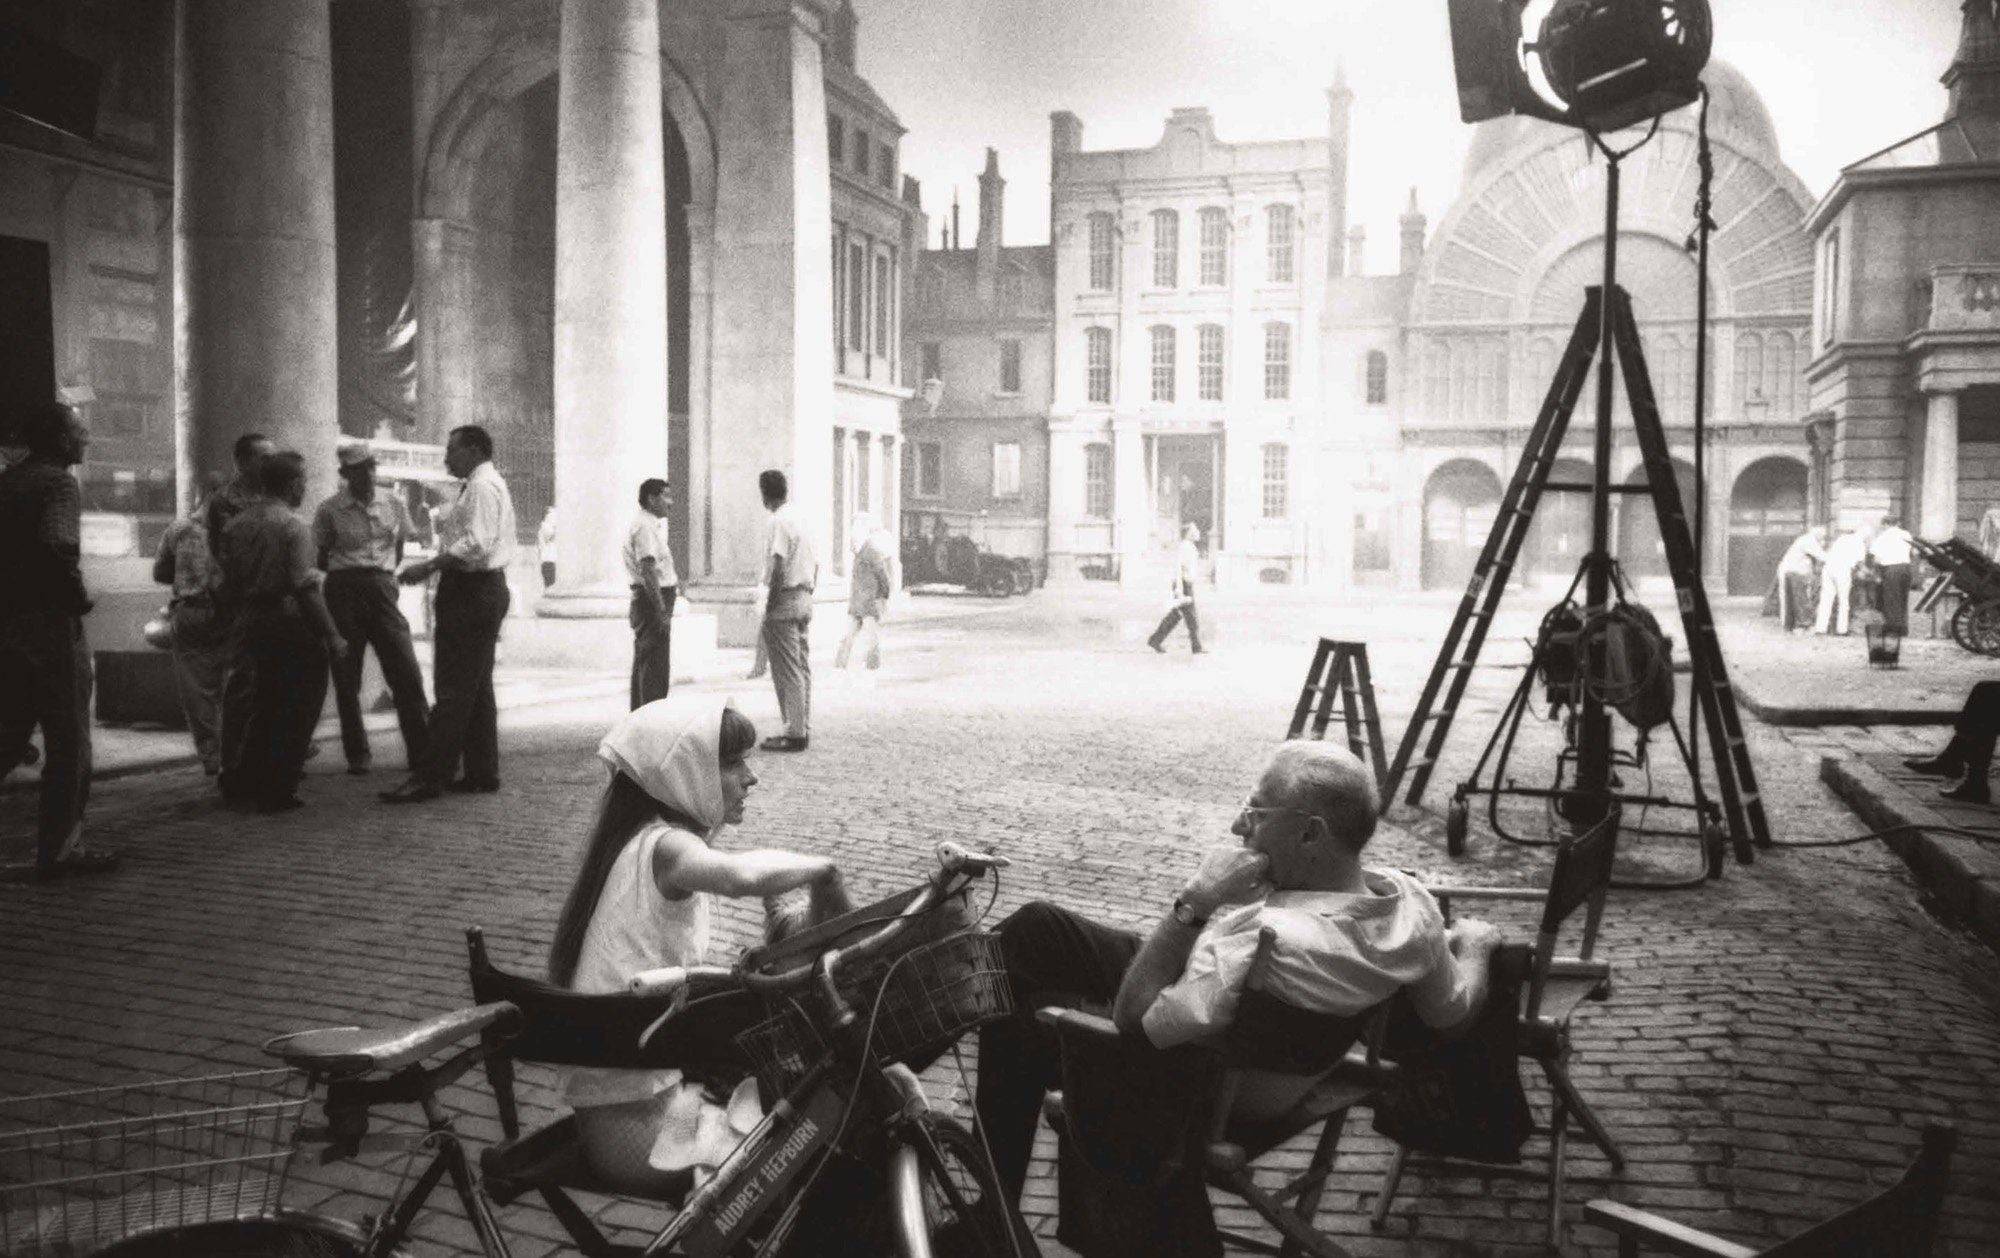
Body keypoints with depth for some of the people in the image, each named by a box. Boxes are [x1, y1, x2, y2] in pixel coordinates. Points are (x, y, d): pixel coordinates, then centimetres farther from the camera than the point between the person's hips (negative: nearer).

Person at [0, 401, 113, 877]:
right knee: (69, 745, 2)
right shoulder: (58, 483, -12)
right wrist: (78, 599, -14)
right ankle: (59, 850, 6)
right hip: (51, 625, -8)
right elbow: (58, 547, -28)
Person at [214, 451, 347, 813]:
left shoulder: (237, 523, 8)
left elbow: (229, 583, 11)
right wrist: (332, 636, -17)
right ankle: (278, 792, 6)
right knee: (298, 710, 4)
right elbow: (305, 589, -20)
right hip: (293, 628, -7)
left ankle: (241, 780, 22)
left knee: (265, 706, 21)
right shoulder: (293, 525, -13)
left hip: (251, 627, 7)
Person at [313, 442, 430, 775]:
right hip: (343, 591, -1)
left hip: (382, 588, 1)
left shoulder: (394, 502, 6)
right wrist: (346, 570, -4)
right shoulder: (331, 509, 0)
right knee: (347, 678, 3)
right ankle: (357, 754, 13)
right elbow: (319, 558, 7)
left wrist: (385, 573, 6)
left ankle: (421, 751, 3)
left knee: (406, 672, -5)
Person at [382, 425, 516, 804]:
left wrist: (429, 566, -20)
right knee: (477, 686, 12)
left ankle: (430, 776, -12)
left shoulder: (483, 486, -12)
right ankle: (482, 773, 17)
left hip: (472, 591, -11)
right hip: (482, 590, 11)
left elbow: (477, 543, -23)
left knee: (454, 687, -11)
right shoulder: (478, 486, 21)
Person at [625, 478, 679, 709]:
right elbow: (647, 571, -24)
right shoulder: (644, 527, -17)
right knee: (654, 665, -10)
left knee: (643, 663, 16)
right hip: (653, 601, -11)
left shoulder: (652, 524, 17)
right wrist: (661, 611, -26)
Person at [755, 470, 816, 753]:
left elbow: (778, 569, -21)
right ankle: (803, 728, 16)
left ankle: (795, 733, -4)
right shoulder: (799, 520, 14)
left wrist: (768, 610, -18)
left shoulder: (779, 522, -13)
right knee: (802, 668, 12)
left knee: (787, 671, -5)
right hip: (804, 600, 9)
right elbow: (815, 565, 17)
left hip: (784, 601, -9)